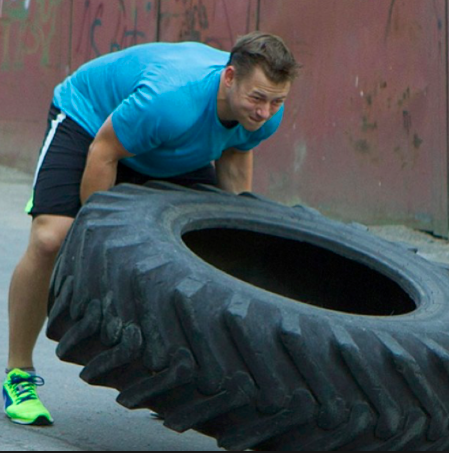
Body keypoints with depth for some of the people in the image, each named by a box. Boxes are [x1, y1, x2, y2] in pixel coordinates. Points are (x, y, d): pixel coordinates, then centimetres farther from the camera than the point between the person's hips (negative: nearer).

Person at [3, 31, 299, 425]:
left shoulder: (266, 114, -22)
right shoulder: (171, 98, -43)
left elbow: (235, 153, 1)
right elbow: (103, 153, -29)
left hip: (173, 151, 6)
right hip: (89, 120, -6)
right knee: (51, 238, -26)